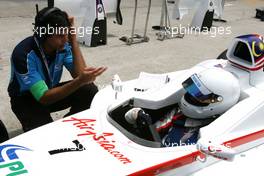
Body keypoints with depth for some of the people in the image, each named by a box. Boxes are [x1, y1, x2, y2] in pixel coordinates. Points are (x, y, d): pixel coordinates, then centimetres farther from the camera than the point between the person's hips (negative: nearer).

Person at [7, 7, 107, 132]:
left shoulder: (63, 46, -17)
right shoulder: (24, 54, -32)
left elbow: (79, 74, -24)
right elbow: (44, 98, -35)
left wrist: (73, 40, -28)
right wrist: (80, 81, -47)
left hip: (50, 91, 5)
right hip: (26, 99, -4)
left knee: (89, 90, -19)